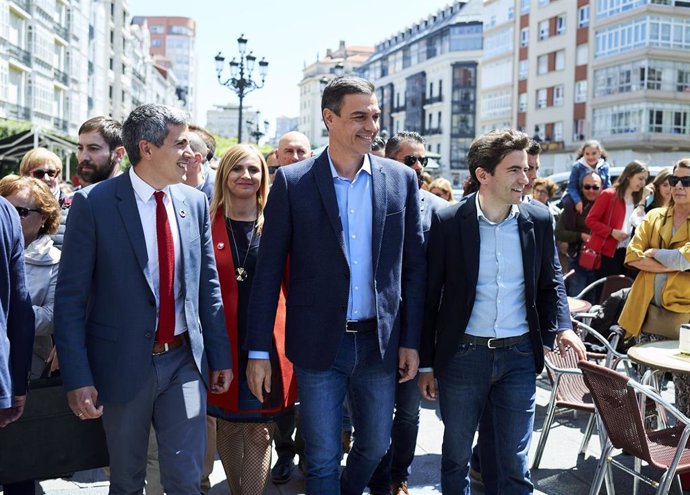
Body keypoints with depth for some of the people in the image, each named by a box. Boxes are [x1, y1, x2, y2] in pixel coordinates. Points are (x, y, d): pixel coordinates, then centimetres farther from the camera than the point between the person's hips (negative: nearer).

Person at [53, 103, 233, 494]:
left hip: (185, 361, 3)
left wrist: (221, 356, 8)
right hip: (123, 365, -2)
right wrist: (78, 378, -13)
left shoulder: (195, 202, 3)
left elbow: (209, 286, 8)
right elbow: (70, 298, -9)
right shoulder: (94, 203, -10)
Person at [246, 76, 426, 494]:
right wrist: (259, 351, -5)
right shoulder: (292, 182, -5)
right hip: (319, 344, -2)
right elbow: (269, 271, -4)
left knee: (376, 445, 18)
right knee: (322, 459, 7)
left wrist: (410, 340, 3)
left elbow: (414, 265, 5)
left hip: (380, 342, 3)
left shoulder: (401, 179, 1)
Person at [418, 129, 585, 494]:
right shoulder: (448, 222, -9)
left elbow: (550, 282, 11)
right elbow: (430, 296, -3)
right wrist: (426, 363, 0)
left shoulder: (538, 220, -1)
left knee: (514, 463, 9)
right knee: (456, 455, 15)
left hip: (519, 355, 2)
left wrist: (560, 328, -7)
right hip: (462, 355, -1)